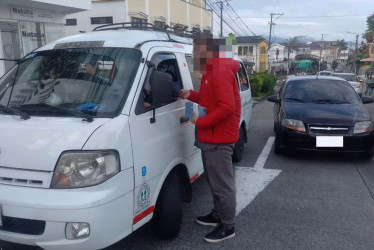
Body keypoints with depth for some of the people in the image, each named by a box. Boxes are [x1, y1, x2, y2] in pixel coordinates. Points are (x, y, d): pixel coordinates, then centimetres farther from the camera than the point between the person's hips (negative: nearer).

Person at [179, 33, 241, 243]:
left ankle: (228, 226, 14)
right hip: (211, 137, 11)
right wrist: (191, 95, 7)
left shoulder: (220, 72, -19)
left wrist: (201, 122, -19)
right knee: (215, 181, 21)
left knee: (223, 183, 0)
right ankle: (218, 214, 37)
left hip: (219, 138, -11)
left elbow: (227, 107, -27)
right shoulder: (212, 70, 14)